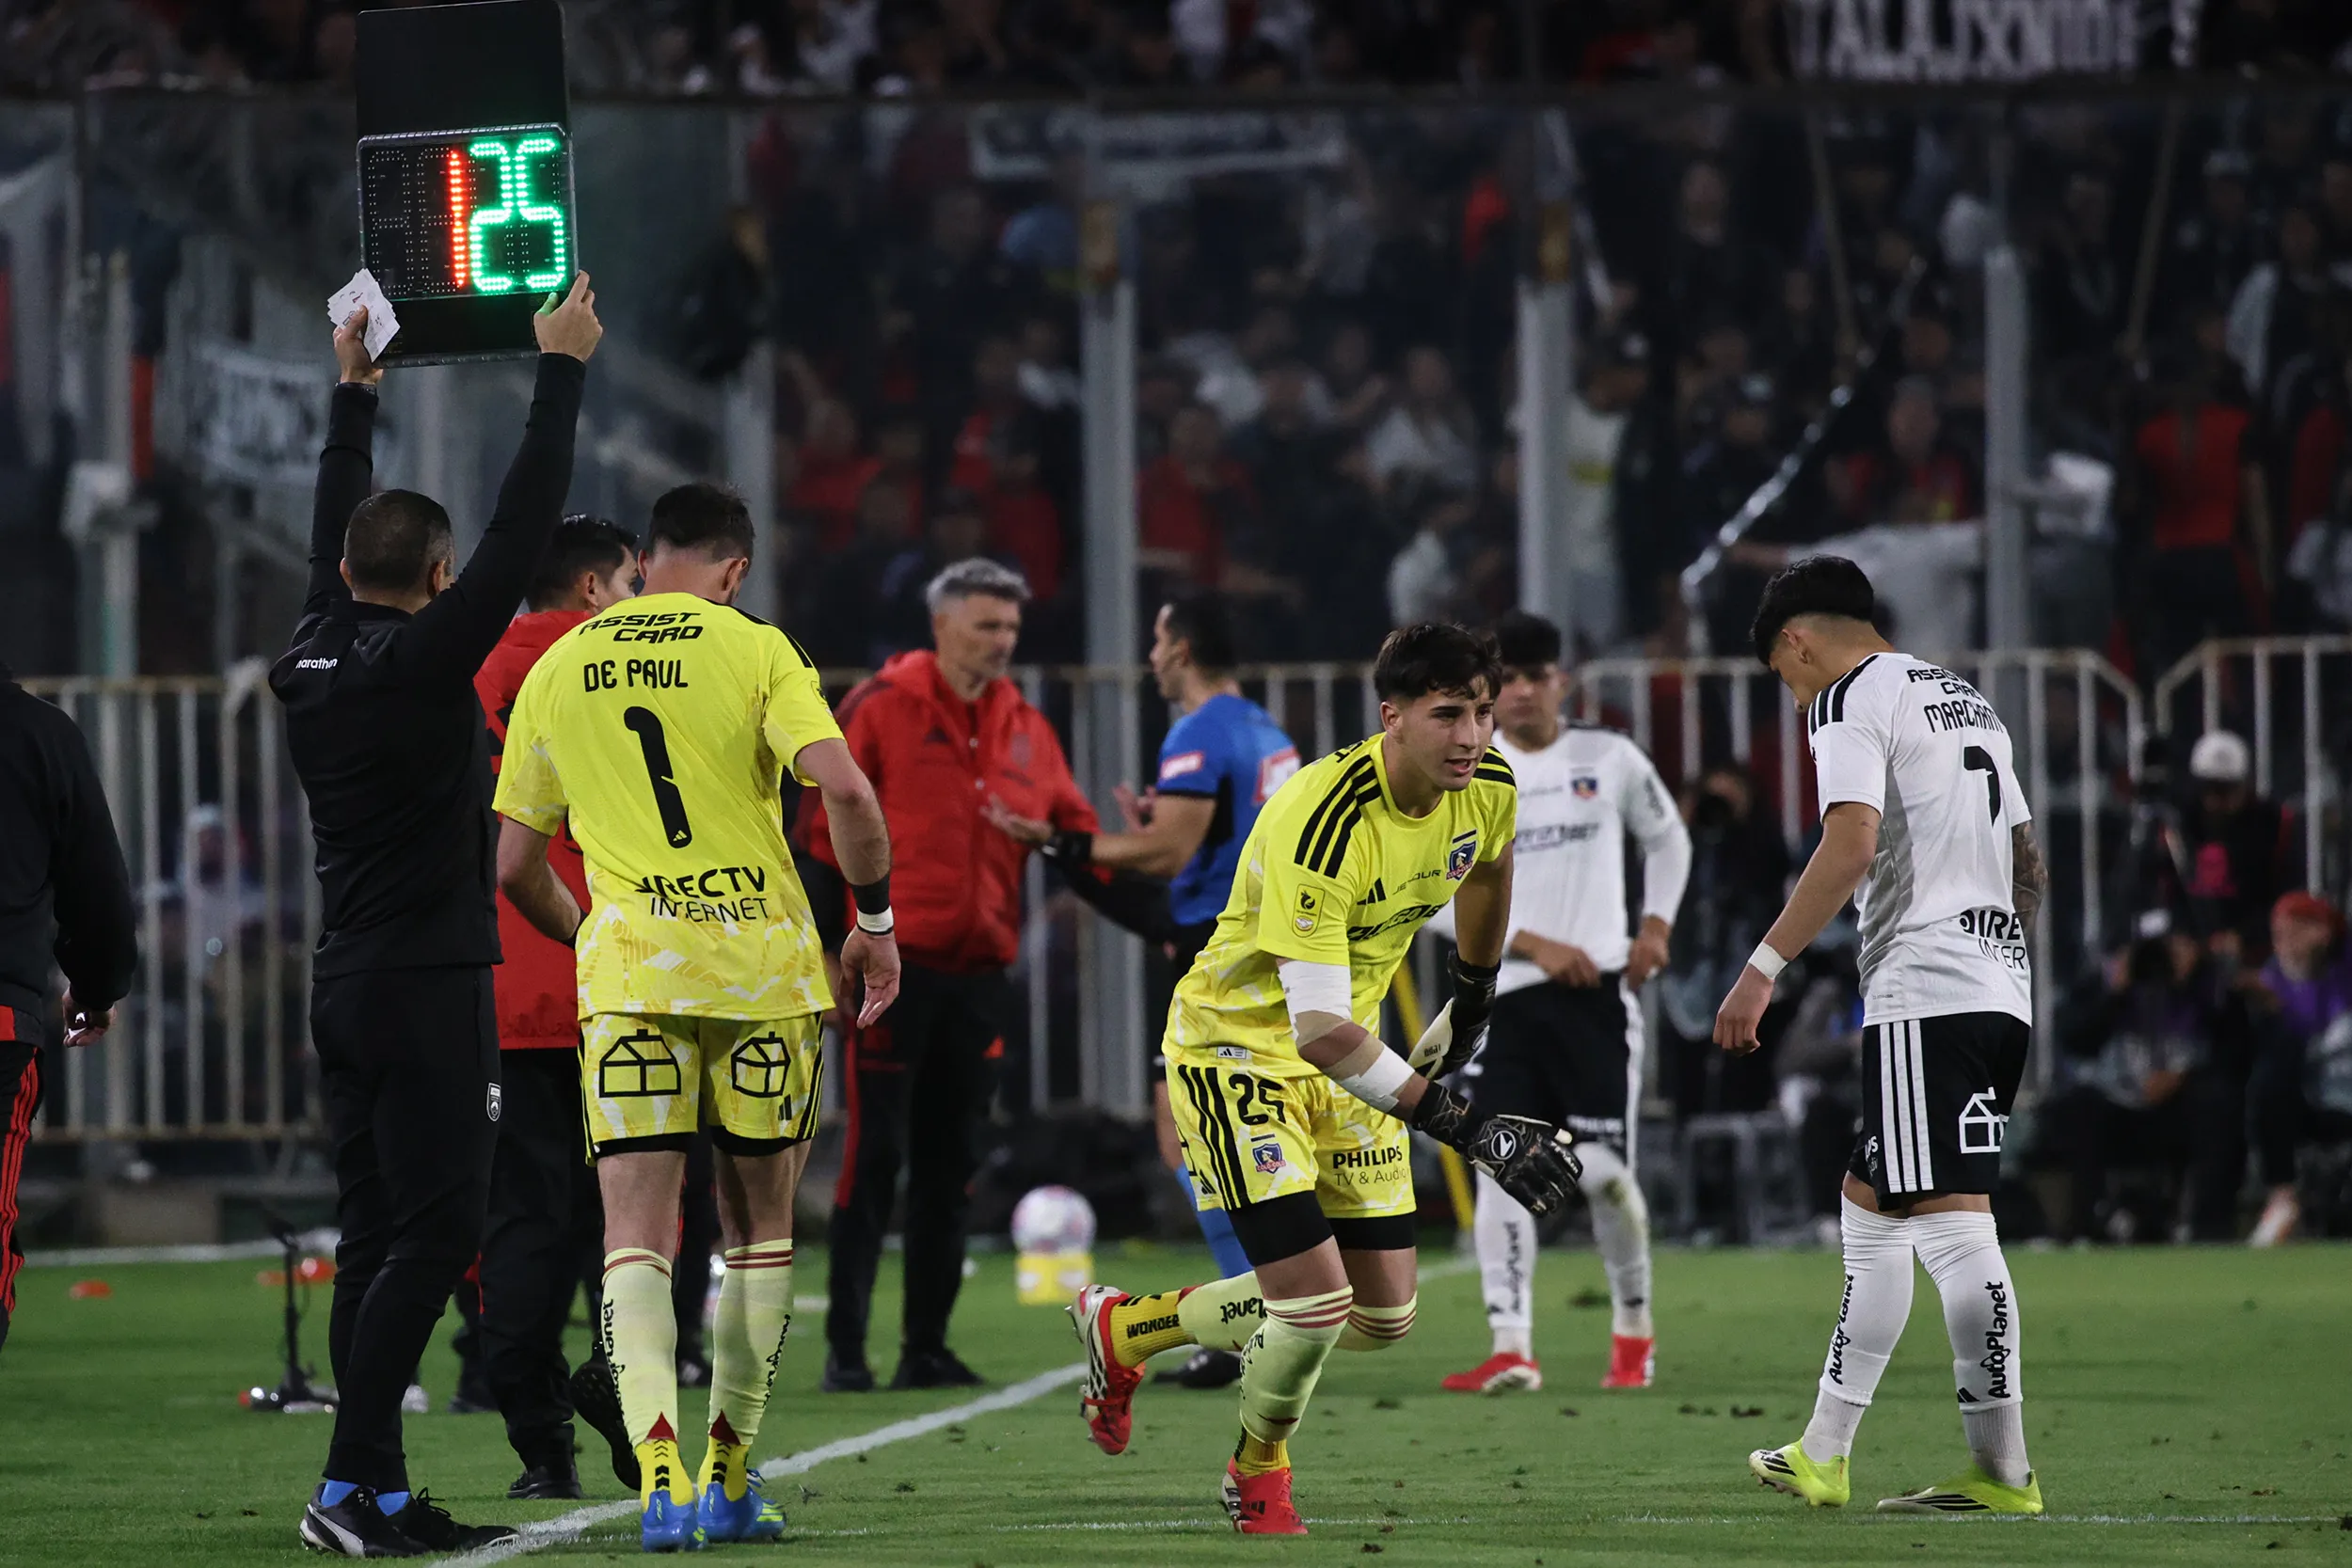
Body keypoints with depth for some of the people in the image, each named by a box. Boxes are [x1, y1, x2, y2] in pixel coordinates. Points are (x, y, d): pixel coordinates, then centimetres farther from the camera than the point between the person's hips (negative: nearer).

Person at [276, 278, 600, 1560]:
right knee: (434, 1228, -9)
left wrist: (351, 396, 33)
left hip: (346, 979, 8)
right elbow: (522, 529, -14)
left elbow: (334, 544, 24)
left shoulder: (314, 658, 6)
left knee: (376, 1233, 8)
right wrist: (560, 372, -7)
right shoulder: (423, 660, -13)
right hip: (426, 984, -8)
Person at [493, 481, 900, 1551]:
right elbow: (842, 788, -14)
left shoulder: (555, 672, 9)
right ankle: (729, 1478, 17)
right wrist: (874, 921, -1)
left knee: (635, 1233, -3)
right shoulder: (753, 650, -1)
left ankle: (659, 1471, -24)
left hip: (628, 970, 1)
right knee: (759, 1226, 14)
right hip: (764, 961, -1)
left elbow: (516, 867, 13)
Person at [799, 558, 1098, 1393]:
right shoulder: (882, 710, -3)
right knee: (876, 1155, -6)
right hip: (893, 963, -5)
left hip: (979, 972, 5)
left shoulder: (1025, 729, 13)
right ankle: (846, 1347, -2)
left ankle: (926, 1346, 14)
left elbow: (1076, 839, 17)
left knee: (950, 1165, 8)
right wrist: (820, 944, -9)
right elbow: (824, 829, -5)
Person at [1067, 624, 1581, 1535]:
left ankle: (1126, 1329, 26)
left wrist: (1473, 1002, 28)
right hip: (1236, 1041, -7)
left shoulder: (1489, 790, -11)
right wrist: (1468, 1130, -41)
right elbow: (1319, 1028, -38)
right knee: (1316, 1302, -18)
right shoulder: (1321, 821, -34)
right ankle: (1260, 1475, 15)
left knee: (1382, 1318, 6)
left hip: (1346, 1050, 7)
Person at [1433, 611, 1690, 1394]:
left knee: (1603, 1170, -5)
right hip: (1505, 997, 0)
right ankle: (1511, 1347, -13)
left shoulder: (1611, 760, 5)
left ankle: (1633, 1327, 18)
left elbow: (1668, 840, 21)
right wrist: (1529, 943, -11)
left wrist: (1657, 926, 6)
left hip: (1598, 990, 0)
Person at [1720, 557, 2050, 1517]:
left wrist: (1764, 967, -18)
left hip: (1926, 993, -9)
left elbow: (1853, 842, -18)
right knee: (1870, 1206, 17)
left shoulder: (1850, 699, -4)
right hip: (2002, 992, 10)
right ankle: (1822, 1457, 20)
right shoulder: (1968, 702, 23)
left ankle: (2003, 1470, -15)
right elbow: (2029, 868, 25)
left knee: (1951, 1220, -11)